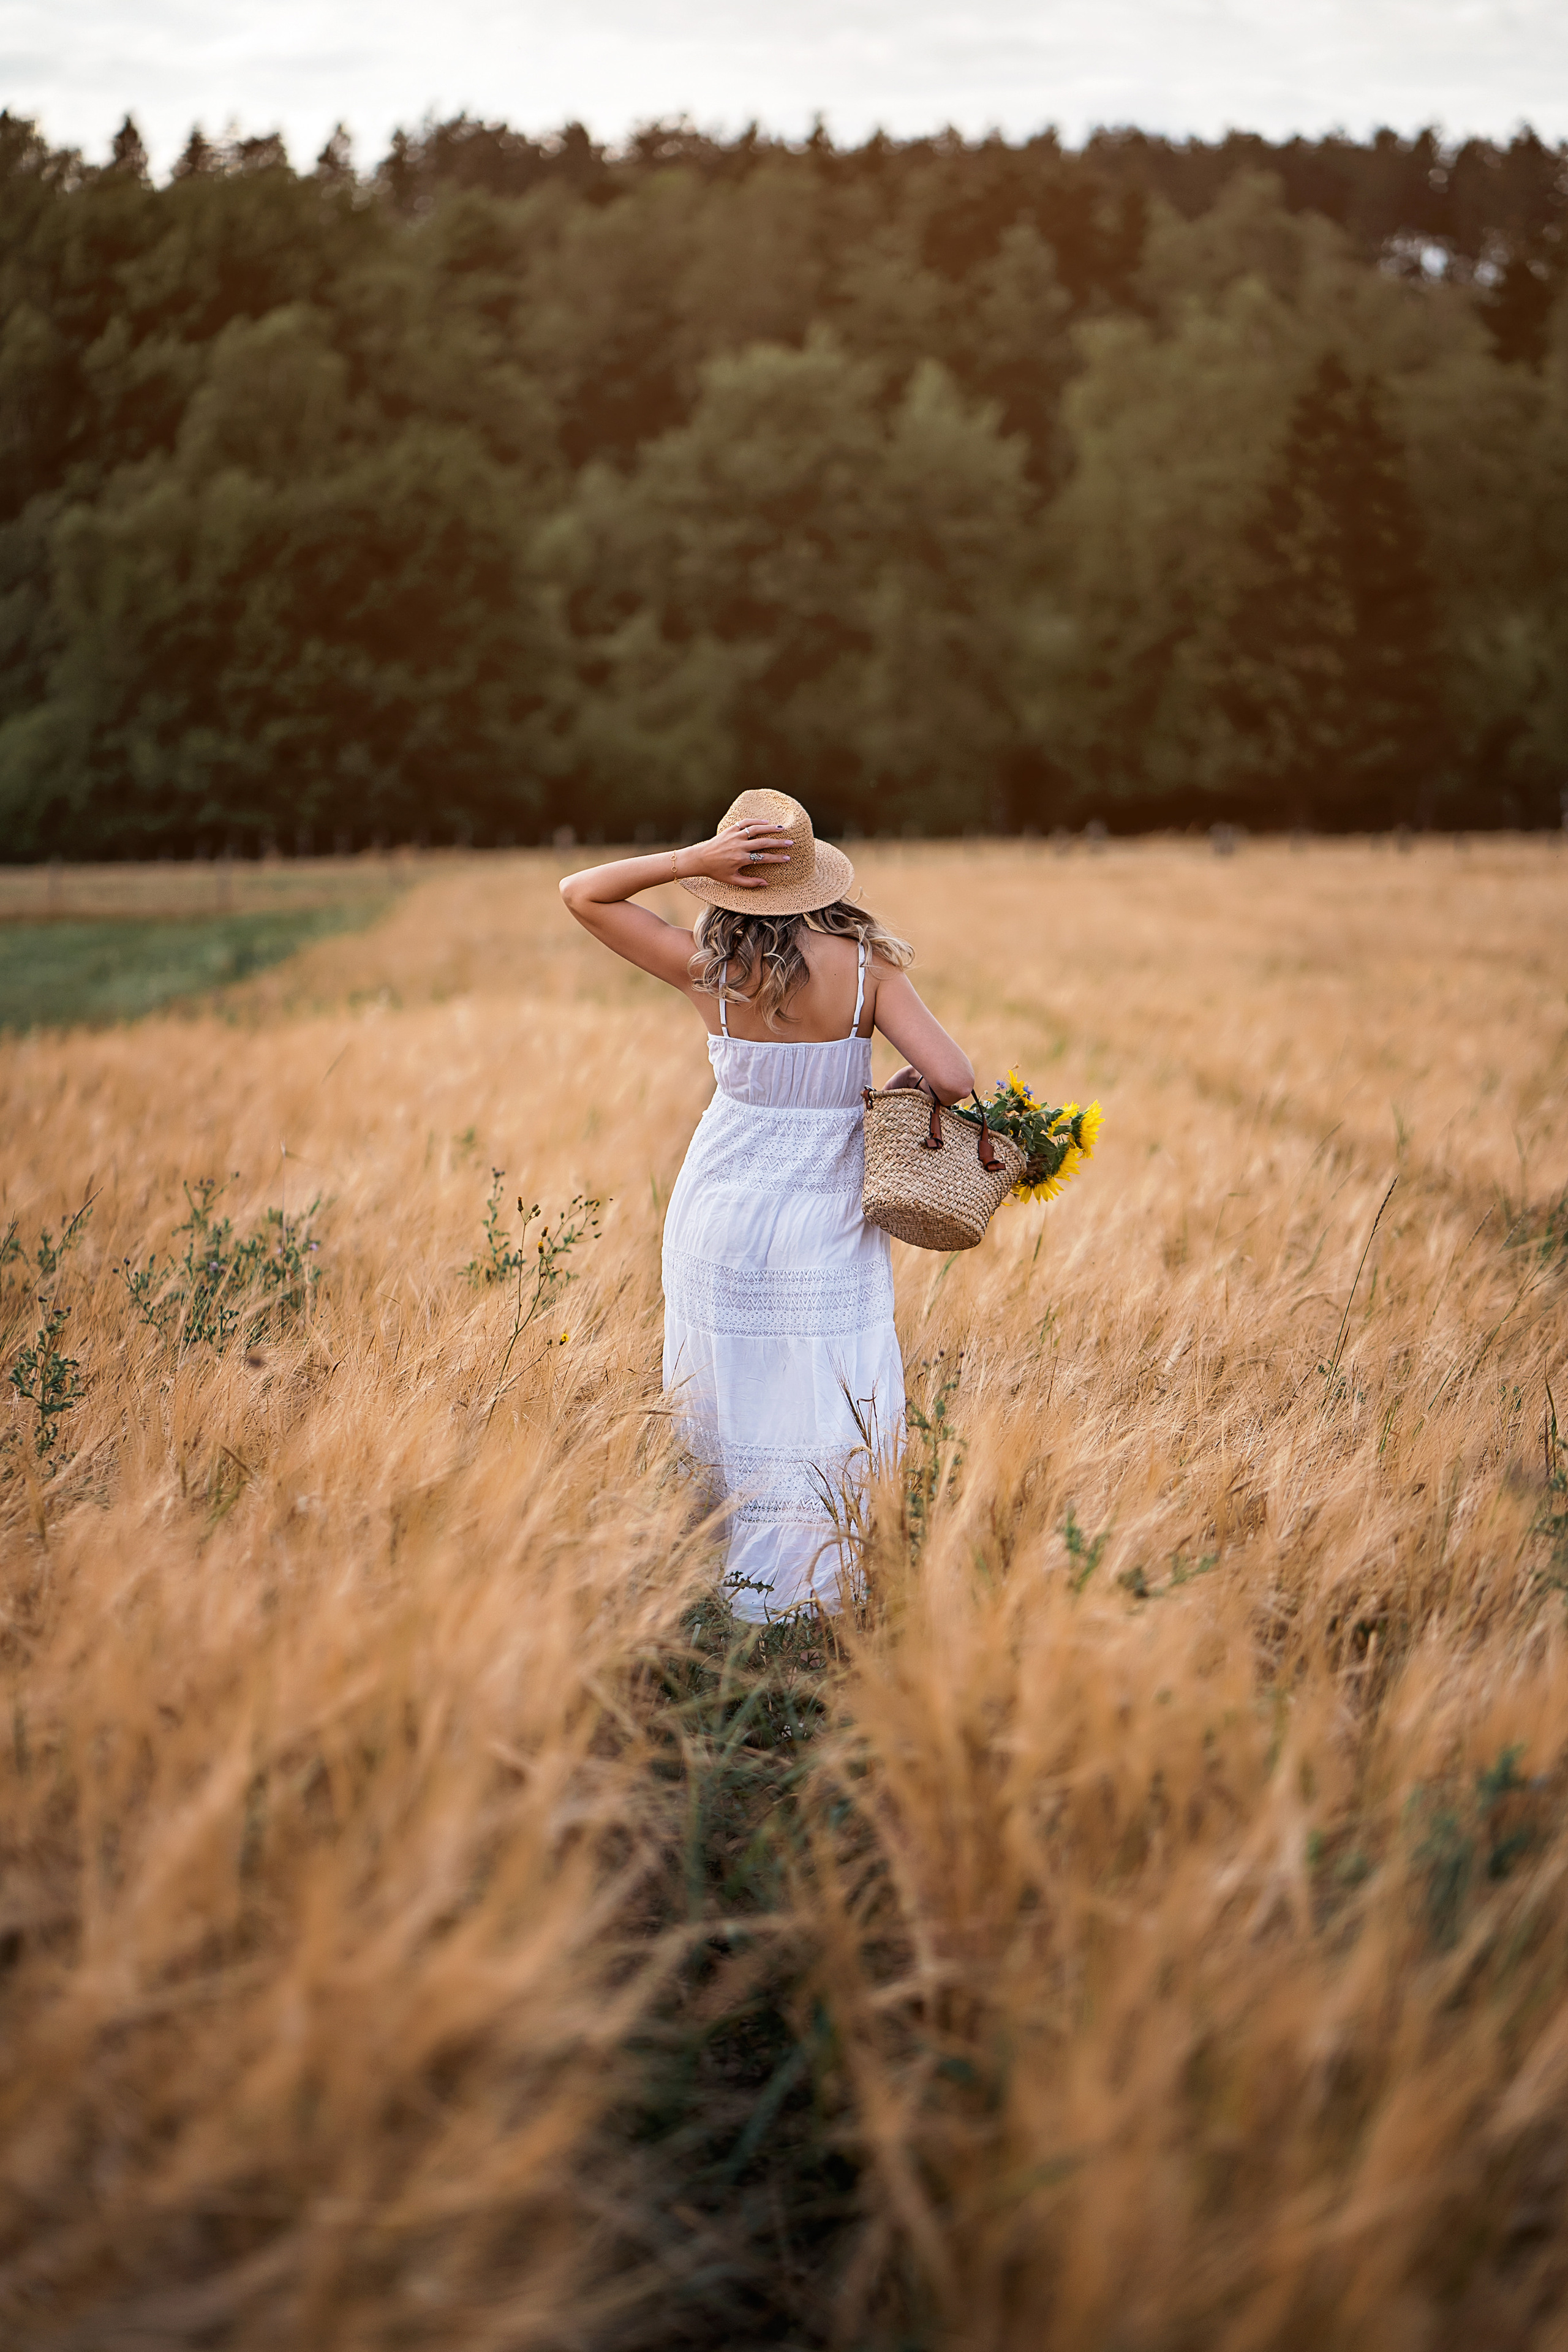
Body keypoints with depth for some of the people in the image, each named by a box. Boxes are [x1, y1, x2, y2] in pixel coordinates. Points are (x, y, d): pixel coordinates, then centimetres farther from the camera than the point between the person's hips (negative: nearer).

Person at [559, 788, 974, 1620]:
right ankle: (828, 1586, 9)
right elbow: (954, 1078, -18)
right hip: (828, 1221, -1)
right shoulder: (865, 967, -11)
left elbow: (580, 891, -2)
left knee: (731, 1406, 12)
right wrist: (913, 1079, 5)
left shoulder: (711, 971, -11)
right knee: (829, 1418, 7)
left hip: (723, 1217, 1)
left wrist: (691, 858, -14)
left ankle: (733, 1578, 21)